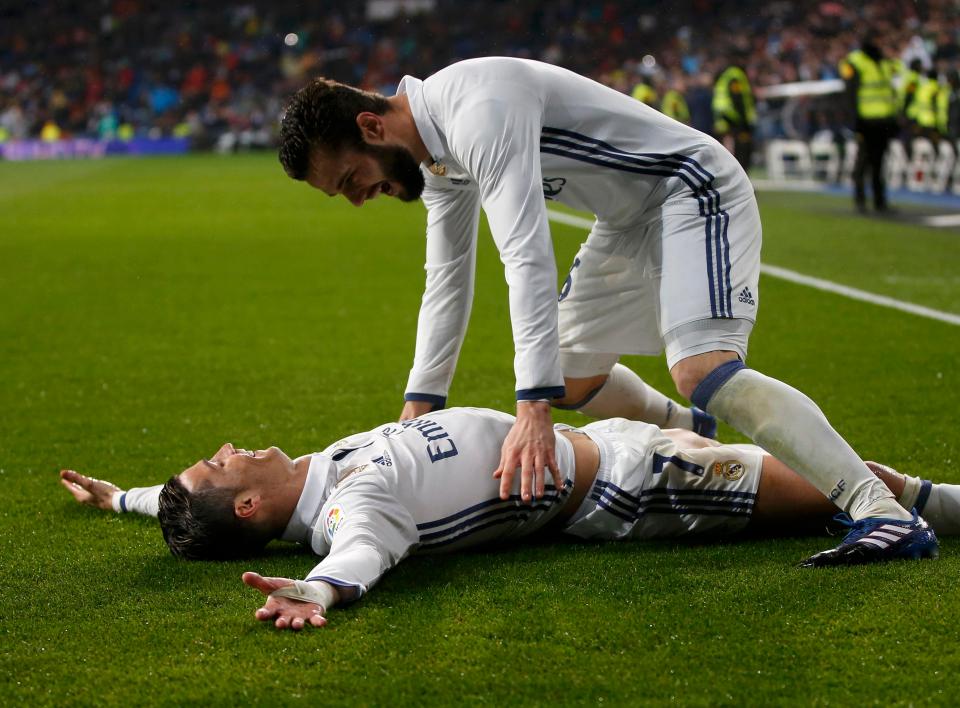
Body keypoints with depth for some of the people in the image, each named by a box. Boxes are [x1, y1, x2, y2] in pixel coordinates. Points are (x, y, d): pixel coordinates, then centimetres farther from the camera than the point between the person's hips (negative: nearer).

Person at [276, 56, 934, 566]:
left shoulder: (479, 110, -28)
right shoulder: (434, 153, 4)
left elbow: (528, 257, -36)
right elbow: (448, 280, 15)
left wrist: (533, 409, -41)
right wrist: (417, 410, 11)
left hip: (694, 192, -10)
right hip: (629, 221, 10)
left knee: (701, 369, -29)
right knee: (572, 379, 17)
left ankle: (879, 506, -33)